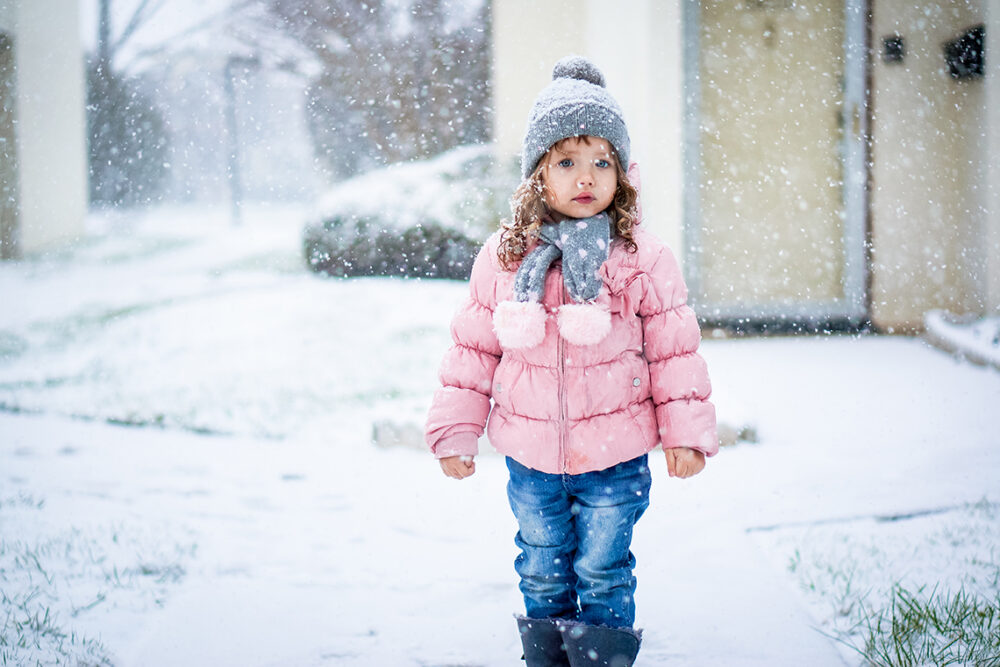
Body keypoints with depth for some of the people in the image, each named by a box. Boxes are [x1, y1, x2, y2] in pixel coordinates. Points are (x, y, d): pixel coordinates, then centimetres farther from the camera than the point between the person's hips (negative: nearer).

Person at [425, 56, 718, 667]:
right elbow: (473, 348, 4)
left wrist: (686, 431, -3)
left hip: (614, 459, -2)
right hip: (530, 459, 2)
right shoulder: (503, 259, -4)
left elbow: (675, 350, -2)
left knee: (603, 572, 9)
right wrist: (456, 430, 4)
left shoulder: (644, 260, -9)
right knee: (542, 573, 17)